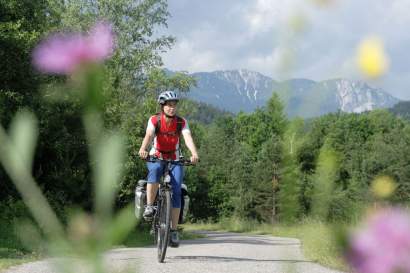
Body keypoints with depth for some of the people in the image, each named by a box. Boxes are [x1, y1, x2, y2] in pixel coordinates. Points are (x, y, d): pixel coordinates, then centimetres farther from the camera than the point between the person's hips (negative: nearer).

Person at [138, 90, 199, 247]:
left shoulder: (181, 122, -9)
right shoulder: (154, 120, -12)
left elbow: (188, 138, -26)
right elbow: (148, 135, -30)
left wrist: (194, 154, -46)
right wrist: (143, 149, -51)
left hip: (174, 160, 1)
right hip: (156, 158, -1)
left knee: (176, 191, -15)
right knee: (155, 170, -38)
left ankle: (174, 231, -9)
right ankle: (149, 206, -28)